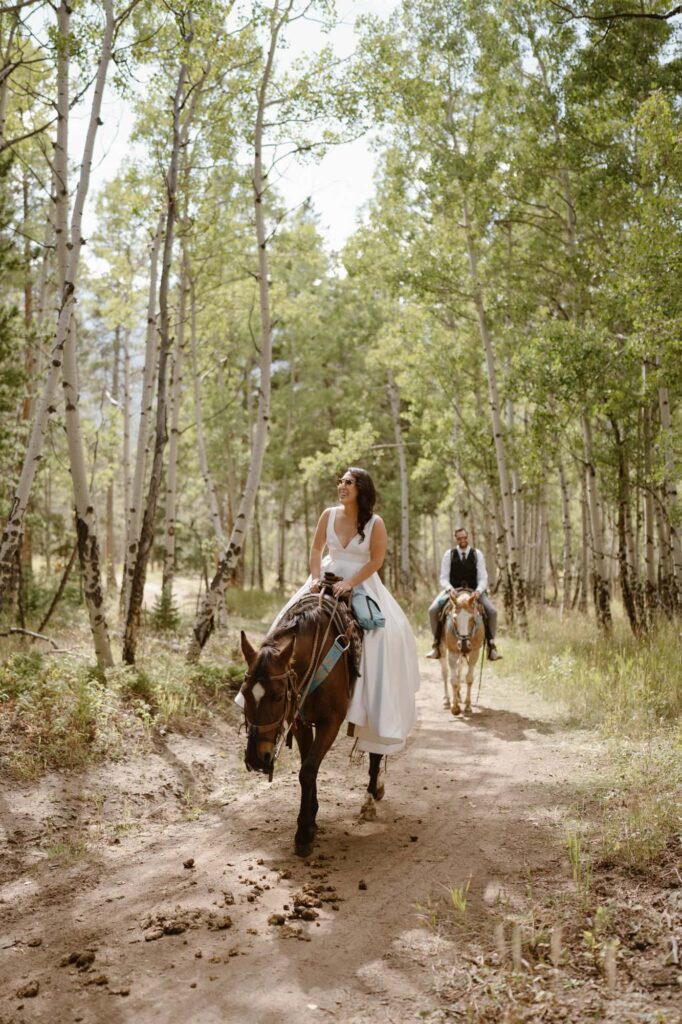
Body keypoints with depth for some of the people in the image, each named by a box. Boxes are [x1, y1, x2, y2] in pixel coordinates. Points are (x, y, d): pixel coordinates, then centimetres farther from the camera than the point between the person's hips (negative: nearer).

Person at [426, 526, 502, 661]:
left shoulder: (477, 554, 1)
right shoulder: (449, 554, 0)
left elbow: (483, 577, -4)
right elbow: (443, 578, -3)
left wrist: (478, 591, -24)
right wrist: (449, 588, -25)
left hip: (474, 590, 0)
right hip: (452, 590, 0)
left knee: (492, 611, -22)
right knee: (433, 610, -23)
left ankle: (491, 645, -6)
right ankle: (437, 643, -7)